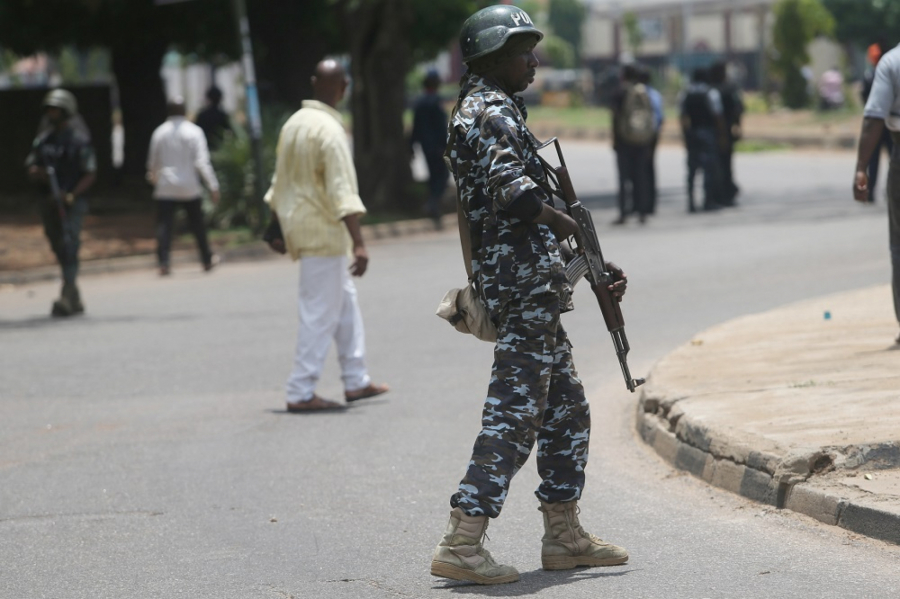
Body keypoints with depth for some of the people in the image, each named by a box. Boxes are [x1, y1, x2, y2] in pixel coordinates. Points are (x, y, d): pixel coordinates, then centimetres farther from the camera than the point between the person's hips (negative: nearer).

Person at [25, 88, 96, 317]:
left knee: (68, 246, -16)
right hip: (49, 203, 6)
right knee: (60, 249, 10)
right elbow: (31, 167, 14)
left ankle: (67, 297, -21)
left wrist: (72, 195, -20)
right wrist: (38, 173, -10)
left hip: (71, 203, -6)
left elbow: (90, 174, -7)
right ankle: (75, 299, 20)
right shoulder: (43, 139, 13)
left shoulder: (78, 139, -5)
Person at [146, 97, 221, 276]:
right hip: (190, 187, -1)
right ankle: (207, 260, 24)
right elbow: (202, 161, -12)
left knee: (164, 226, -2)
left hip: (165, 187, 1)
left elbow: (153, 161, 11)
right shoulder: (193, 131, -6)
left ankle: (163, 263, -14)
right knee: (197, 224, 13)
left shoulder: (159, 132, 1)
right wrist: (213, 185, -9)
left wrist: (153, 177, 32)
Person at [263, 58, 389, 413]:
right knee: (319, 313, -3)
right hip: (322, 232, -9)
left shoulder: (294, 123, 8)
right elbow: (343, 191, -25)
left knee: (345, 301, 19)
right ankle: (301, 393, 0)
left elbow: (279, 182, 16)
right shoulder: (329, 130, -19)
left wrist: (277, 229, 25)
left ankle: (356, 380, 25)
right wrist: (358, 244, -27)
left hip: (296, 222, 9)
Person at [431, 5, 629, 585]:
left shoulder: (492, 110, 21)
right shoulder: (492, 113, -11)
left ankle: (565, 536, 21)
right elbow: (510, 187, -29)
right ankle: (461, 543, -12)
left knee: (567, 408, 16)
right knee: (515, 413, -11)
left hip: (531, 286, 11)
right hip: (525, 283, -11)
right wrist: (564, 222, -13)